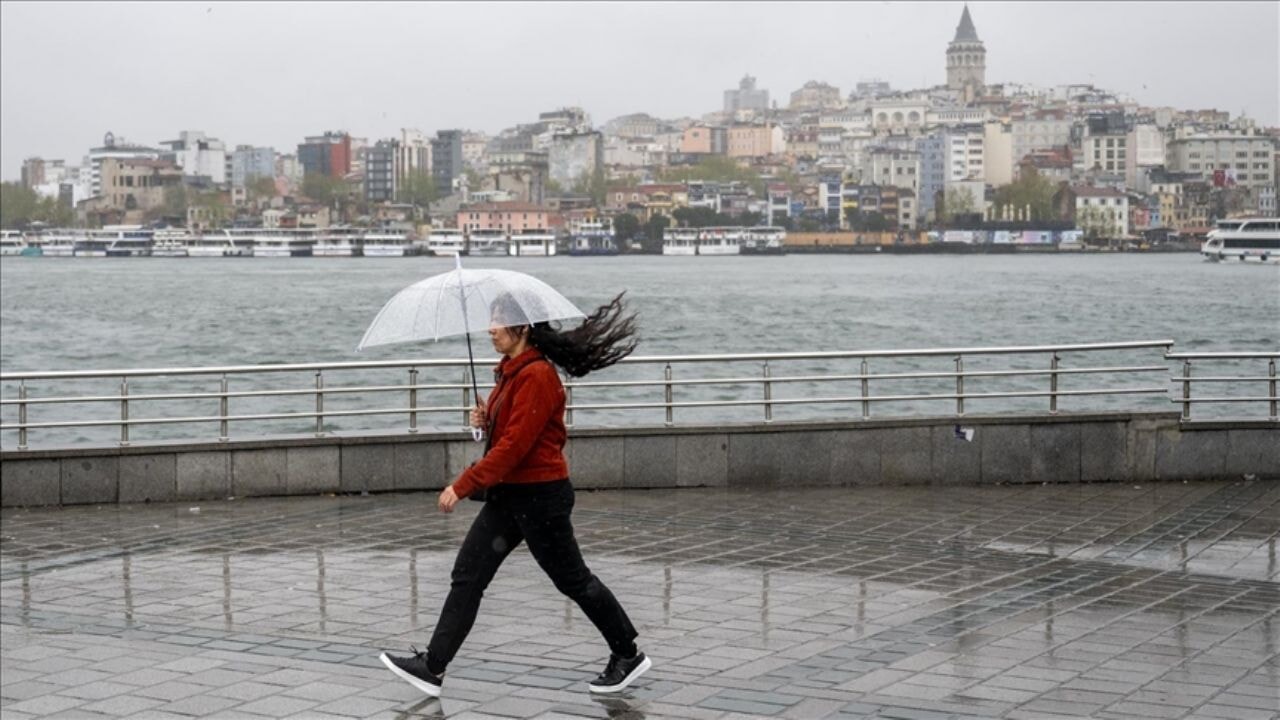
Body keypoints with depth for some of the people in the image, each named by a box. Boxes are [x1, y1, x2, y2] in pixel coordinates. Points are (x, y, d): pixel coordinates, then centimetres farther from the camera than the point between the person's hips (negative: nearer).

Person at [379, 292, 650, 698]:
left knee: (572, 580, 3)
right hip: (508, 495, 10)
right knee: (467, 577, 3)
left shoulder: (537, 375, -20)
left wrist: (463, 486, -22)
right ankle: (432, 668, 3)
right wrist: (487, 420, 1)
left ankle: (628, 657, 19)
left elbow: (514, 445, -24)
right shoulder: (512, 371, 11)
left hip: (540, 496, -10)